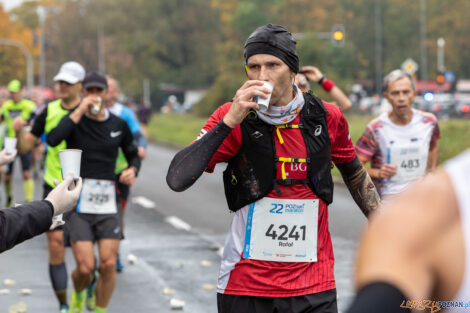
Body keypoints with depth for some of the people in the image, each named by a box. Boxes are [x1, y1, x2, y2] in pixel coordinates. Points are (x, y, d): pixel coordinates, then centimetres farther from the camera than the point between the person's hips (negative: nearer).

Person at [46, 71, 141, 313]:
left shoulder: (119, 125, 6)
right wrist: (79, 111, -22)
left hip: (108, 203, 2)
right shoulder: (74, 120, -3)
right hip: (78, 203, -2)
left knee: (108, 265, -7)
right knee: (85, 268, -9)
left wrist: (132, 170, -4)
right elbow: (52, 140, -23)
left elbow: (133, 155, 19)